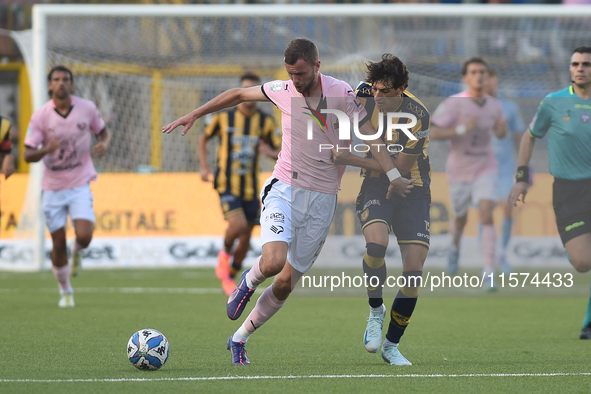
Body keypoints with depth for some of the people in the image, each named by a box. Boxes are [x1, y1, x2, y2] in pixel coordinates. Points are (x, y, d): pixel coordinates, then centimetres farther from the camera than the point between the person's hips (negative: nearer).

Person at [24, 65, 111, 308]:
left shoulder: (87, 108, -5)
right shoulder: (40, 116, -8)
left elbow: (103, 131, 13)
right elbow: (28, 155, -8)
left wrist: (104, 144, -11)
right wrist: (46, 150, -29)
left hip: (80, 184, 0)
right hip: (53, 187, 0)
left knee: (84, 236, -17)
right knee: (58, 243, 2)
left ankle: (77, 252, 21)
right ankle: (65, 292, 23)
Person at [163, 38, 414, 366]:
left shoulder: (341, 94, -6)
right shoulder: (283, 91, -2)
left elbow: (368, 134, -2)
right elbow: (239, 94, 13)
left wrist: (394, 176, -11)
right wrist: (195, 114, 16)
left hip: (323, 200, 0)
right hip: (284, 189, 0)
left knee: (285, 284, 4)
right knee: (273, 262, -26)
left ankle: (239, 339, 23)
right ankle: (249, 282, 10)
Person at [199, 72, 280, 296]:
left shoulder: (266, 122, 2)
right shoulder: (224, 117, -2)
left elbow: (282, 154, 4)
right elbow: (204, 139, 13)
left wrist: (271, 152, -19)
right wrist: (203, 167, 3)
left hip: (250, 188, 3)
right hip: (227, 183, -3)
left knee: (246, 238, 6)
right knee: (238, 225, -25)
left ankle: (229, 277, 27)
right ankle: (225, 253, 6)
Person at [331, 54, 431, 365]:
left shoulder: (418, 116, -20)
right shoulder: (364, 95, -10)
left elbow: (400, 167, -18)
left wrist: (352, 160, -20)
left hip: (412, 190, -1)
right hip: (375, 187, 1)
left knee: (414, 271, -8)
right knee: (376, 242, -30)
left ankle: (391, 345, 9)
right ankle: (376, 311, -5)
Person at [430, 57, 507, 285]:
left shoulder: (495, 106, -2)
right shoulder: (453, 104, -16)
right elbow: (433, 133, -21)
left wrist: (503, 128, -8)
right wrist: (461, 129, -33)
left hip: (485, 169, 1)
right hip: (459, 170, -1)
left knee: (487, 216, -19)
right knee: (461, 219, 18)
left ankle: (489, 273, -23)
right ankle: (455, 245, 56)